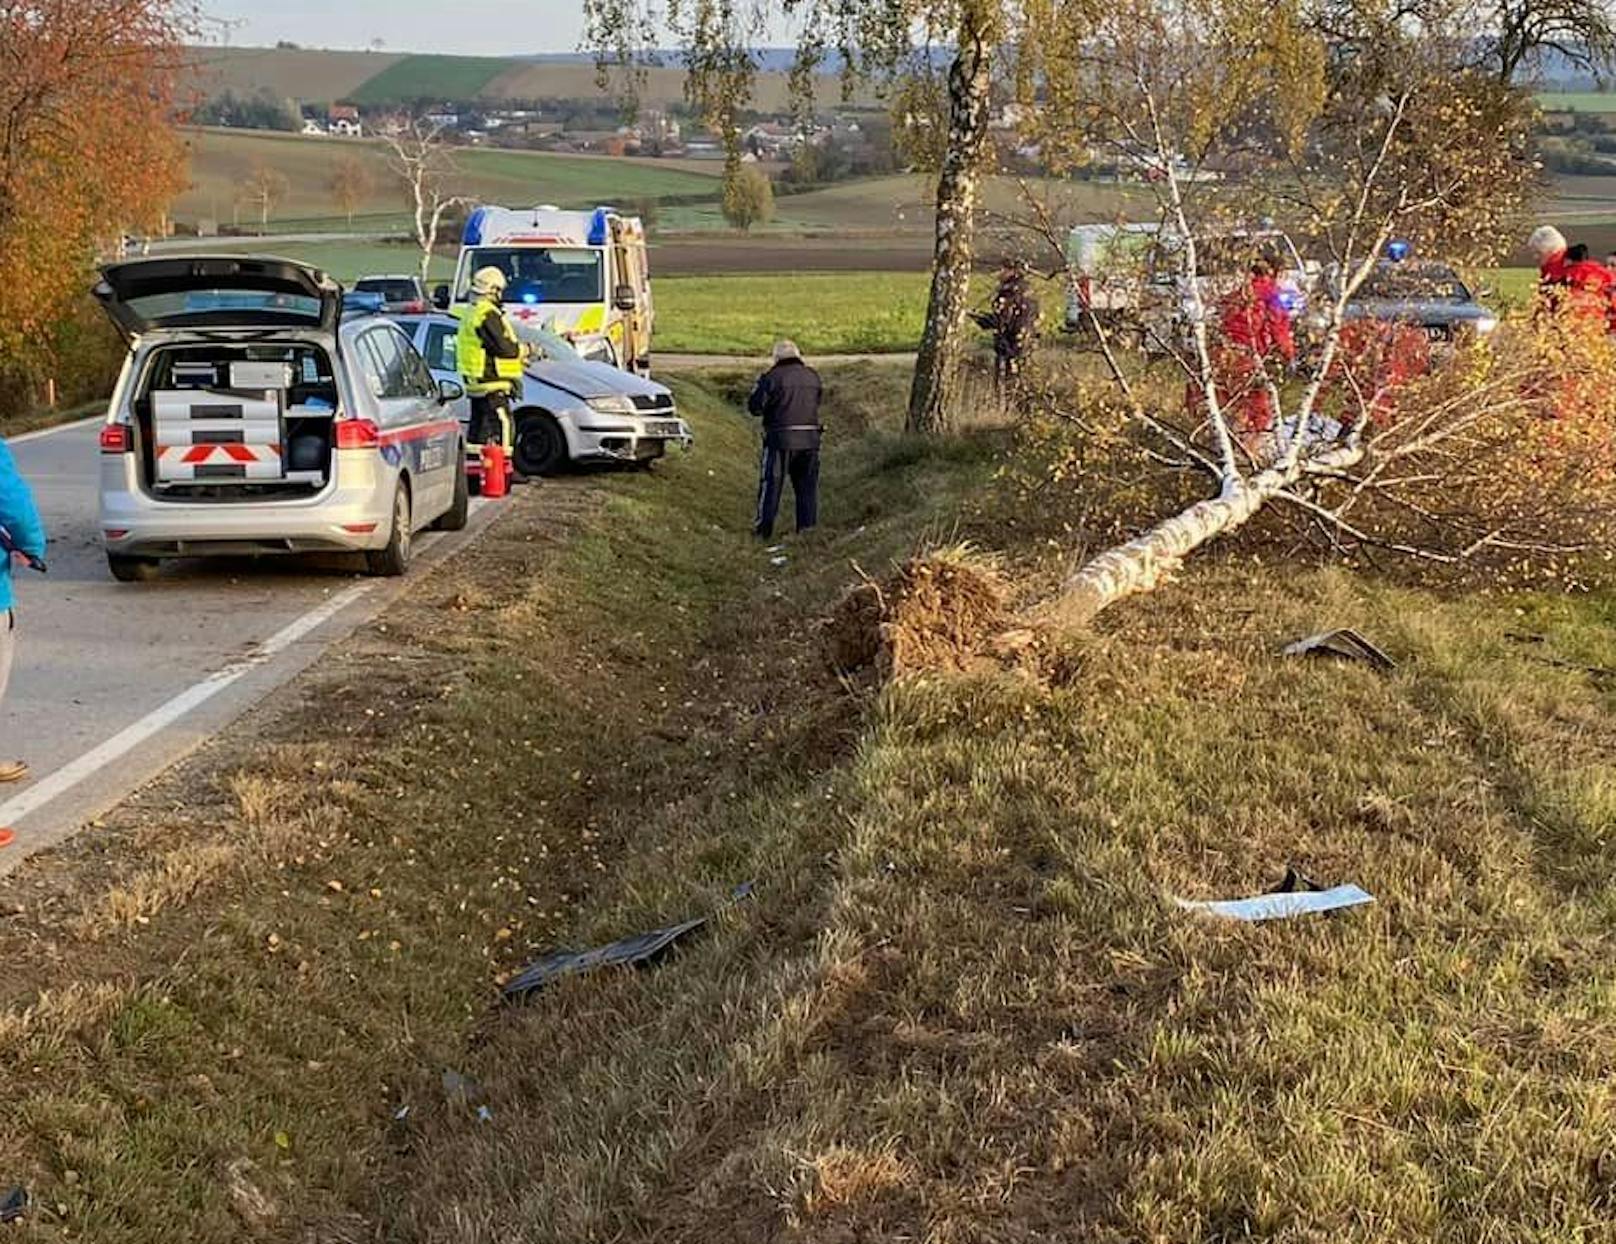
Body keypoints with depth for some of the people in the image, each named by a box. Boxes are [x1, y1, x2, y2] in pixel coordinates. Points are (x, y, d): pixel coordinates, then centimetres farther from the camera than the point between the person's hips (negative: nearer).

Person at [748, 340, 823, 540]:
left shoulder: (773, 377, -8)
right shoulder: (813, 376, 8)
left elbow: (755, 407, -8)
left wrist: (761, 386, 10)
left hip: (781, 440, -4)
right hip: (810, 439, 4)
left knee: (772, 483, 5)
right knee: (807, 485, 11)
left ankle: (764, 527, 7)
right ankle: (807, 526, 12)